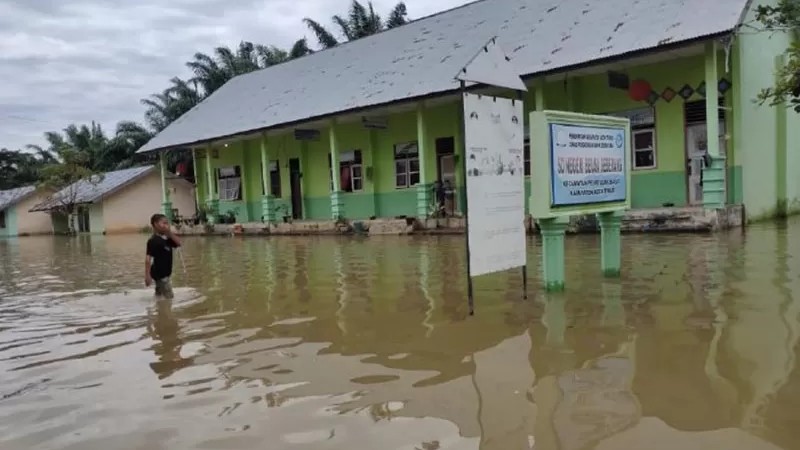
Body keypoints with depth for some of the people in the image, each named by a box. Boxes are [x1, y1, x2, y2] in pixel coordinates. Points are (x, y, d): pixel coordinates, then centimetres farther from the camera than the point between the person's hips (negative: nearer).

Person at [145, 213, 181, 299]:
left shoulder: (166, 239, 8)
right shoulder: (153, 241, -19)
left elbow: (178, 243, 2)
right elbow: (148, 258, -22)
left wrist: (170, 233, -10)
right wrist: (147, 275, -26)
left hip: (165, 273, 10)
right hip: (159, 274, -10)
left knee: (160, 296, 18)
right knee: (169, 297, -10)